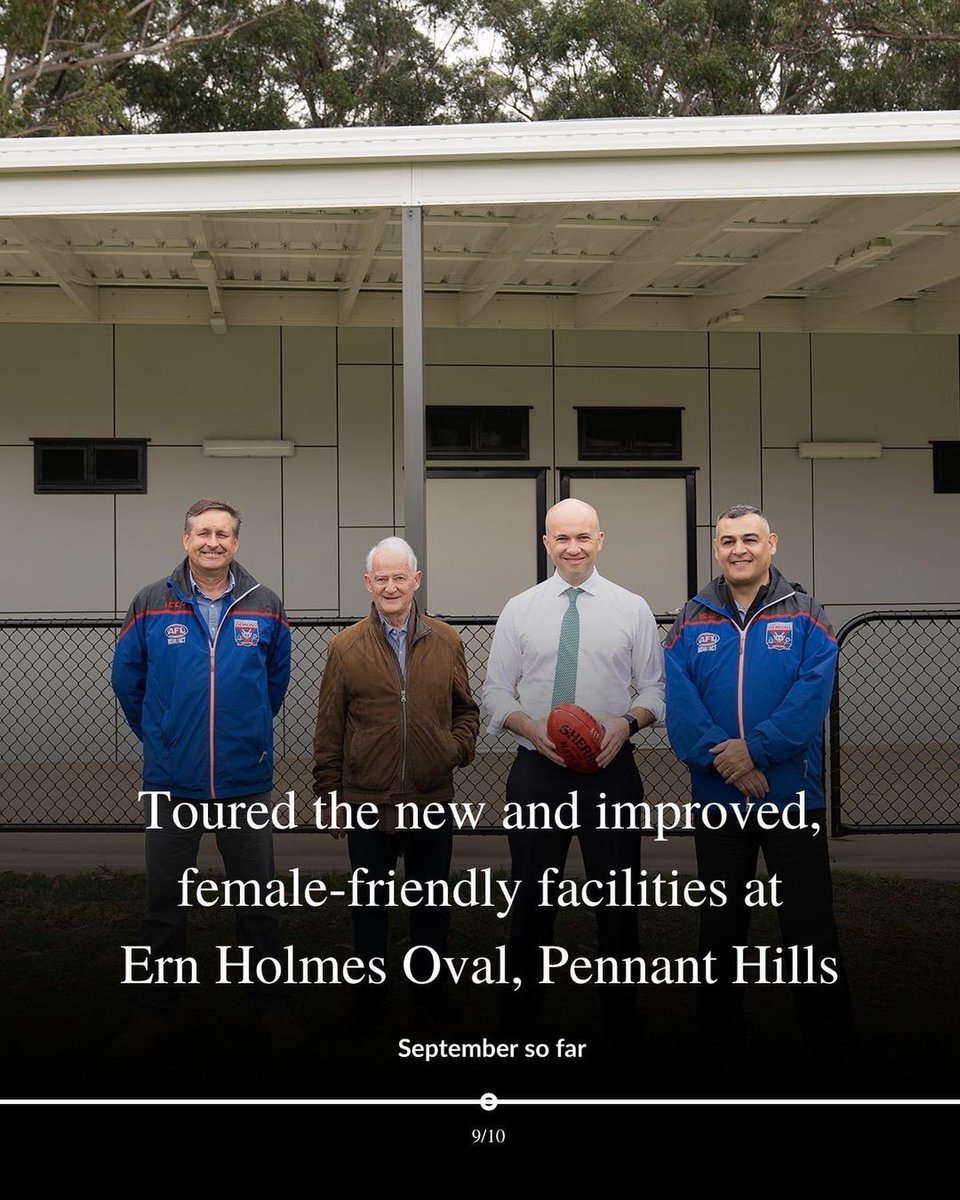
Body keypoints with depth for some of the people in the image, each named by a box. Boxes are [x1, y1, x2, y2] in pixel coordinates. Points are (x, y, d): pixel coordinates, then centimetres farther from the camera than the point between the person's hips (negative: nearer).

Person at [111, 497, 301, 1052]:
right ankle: (157, 1012, 22)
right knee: (165, 906, 10)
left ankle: (274, 1006, 23)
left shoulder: (265, 606, -2)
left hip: (246, 782, 0)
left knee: (258, 903, 9)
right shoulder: (152, 605, -3)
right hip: (171, 783, 0)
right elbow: (127, 679, 9)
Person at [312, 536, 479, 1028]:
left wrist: (460, 745, -5)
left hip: (432, 801, 1)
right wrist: (328, 793, -1)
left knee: (432, 901, 14)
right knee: (369, 903, 12)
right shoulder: (346, 647, -2)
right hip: (367, 802, -1)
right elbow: (329, 729, 0)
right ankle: (370, 987, 26)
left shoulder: (446, 642, 3)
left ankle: (430, 984, 30)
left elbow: (466, 708, 14)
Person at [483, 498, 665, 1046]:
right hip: (537, 774, 0)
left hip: (611, 772, 0)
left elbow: (654, 689, 4)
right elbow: (496, 691, 5)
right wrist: (530, 726, -13)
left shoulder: (633, 609, 3)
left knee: (617, 898, 7)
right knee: (531, 897, 8)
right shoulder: (520, 610, 4)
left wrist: (628, 722, -15)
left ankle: (622, 1021, 22)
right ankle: (520, 1020, 22)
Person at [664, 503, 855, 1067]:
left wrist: (755, 750, -21)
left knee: (809, 922, 3)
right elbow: (679, 703, -7)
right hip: (717, 800, 2)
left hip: (792, 796, -2)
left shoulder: (804, 616, 0)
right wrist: (721, 757, -20)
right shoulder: (692, 622, 5)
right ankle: (720, 1036, 24)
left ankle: (830, 1039, 15)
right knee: (721, 925, 12)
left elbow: (813, 694, -13)